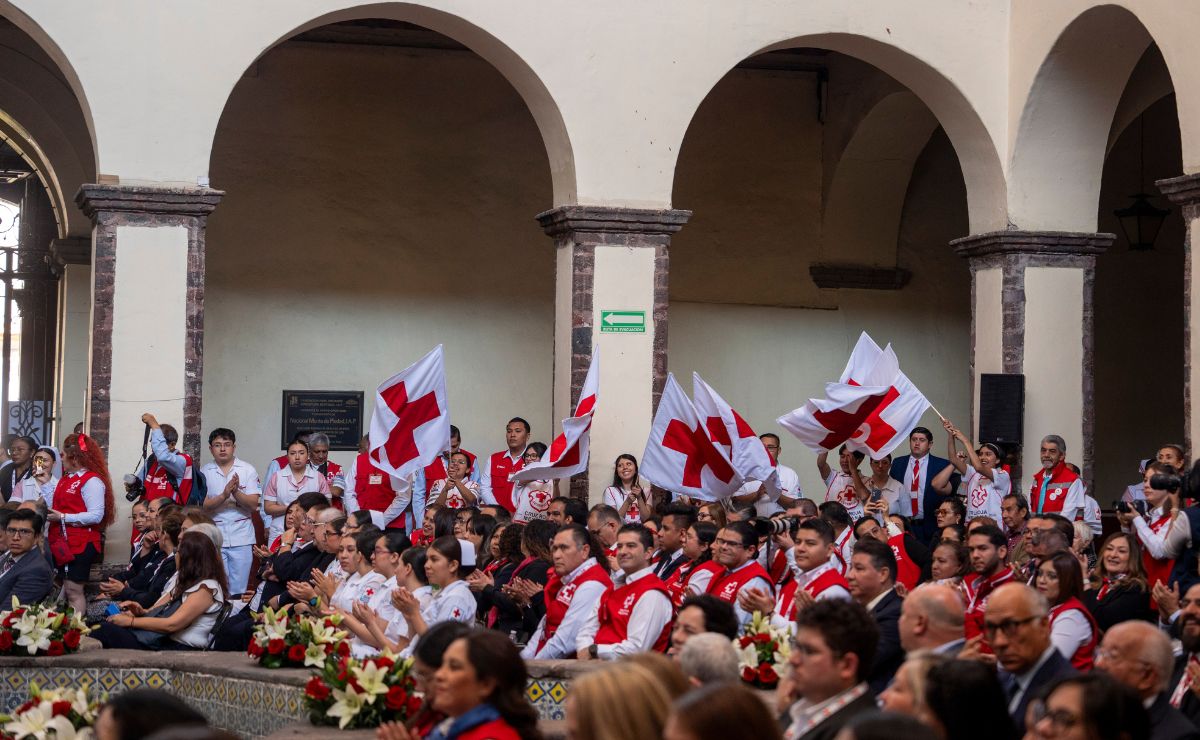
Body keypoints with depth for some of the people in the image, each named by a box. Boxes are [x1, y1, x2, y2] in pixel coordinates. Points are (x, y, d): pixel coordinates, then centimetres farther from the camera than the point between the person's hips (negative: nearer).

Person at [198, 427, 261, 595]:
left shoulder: (247, 470, 1)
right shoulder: (205, 472, 3)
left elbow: (254, 505, -4)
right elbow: (203, 506, -6)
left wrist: (236, 493, -21)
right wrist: (224, 495, -22)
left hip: (241, 537, 0)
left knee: (238, 590, 2)